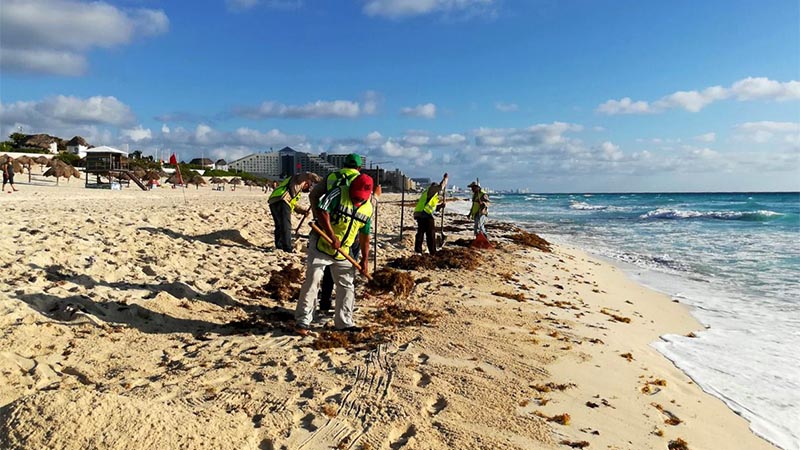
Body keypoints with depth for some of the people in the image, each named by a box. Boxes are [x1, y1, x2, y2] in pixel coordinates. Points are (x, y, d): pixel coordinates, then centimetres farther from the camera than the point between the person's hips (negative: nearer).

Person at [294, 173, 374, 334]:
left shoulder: (368, 208, 3)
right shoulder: (338, 193, -14)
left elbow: (364, 236, 9)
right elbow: (322, 212, -23)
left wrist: (365, 259, 7)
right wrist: (332, 237, -27)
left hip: (343, 252, 6)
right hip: (321, 245, -6)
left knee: (347, 285, 8)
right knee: (312, 281, -8)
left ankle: (344, 321, 20)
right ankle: (303, 320, 0)